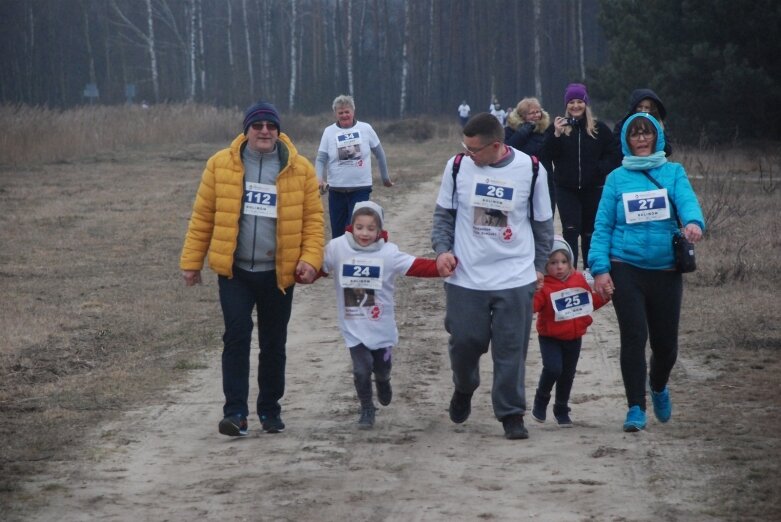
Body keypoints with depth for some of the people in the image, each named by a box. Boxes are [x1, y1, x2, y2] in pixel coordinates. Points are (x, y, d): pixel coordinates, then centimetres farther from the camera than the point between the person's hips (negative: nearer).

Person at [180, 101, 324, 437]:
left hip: (279, 273, 1)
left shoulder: (300, 169, -1)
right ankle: (235, 411, -9)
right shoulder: (221, 165, -2)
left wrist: (310, 259, -12)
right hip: (235, 270, -1)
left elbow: (313, 218, 0)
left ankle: (270, 409, 23)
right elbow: (203, 216, 2)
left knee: (273, 343, 10)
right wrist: (191, 261, 1)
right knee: (237, 336, -11)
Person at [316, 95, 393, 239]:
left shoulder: (366, 129, -1)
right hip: (336, 190, 2)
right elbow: (321, 159, -3)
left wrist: (385, 177, 17)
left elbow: (379, 154, 11)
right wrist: (319, 178, -21)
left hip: (361, 188, -2)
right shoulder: (329, 131, 0)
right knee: (337, 232, 7)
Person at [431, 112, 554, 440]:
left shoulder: (531, 170, -4)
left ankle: (512, 415, 12)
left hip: (516, 278, -1)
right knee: (463, 342, 5)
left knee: (512, 350, 0)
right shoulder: (458, 166, -2)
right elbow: (444, 213, 9)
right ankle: (464, 388, 35)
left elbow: (543, 222, 8)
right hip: (465, 276, 1)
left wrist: (539, 266, 10)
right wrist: (442, 249, -5)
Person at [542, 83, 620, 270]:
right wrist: (556, 135, -22)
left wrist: (601, 169, -13)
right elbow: (547, 155, -8)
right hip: (566, 189, -1)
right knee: (570, 230, -12)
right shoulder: (557, 127, 1)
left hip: (593, 189, 1)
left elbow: (613, 155, 4)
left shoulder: (599, 129, 1)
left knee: (590, 232, 10)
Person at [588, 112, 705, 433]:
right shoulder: (617, 178, 6)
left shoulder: (674, 173, 6)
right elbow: (602, 226, 5)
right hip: (626, 270, -1)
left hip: (666, 271, 1)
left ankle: (658, 387, 39)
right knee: (634, 338, -10)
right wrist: (599, 268, -6)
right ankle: (636, 408, -1)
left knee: (666, 343, 7)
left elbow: (688, 202, -12)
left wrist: (694, 222, -35)